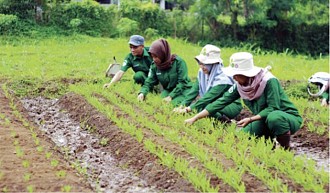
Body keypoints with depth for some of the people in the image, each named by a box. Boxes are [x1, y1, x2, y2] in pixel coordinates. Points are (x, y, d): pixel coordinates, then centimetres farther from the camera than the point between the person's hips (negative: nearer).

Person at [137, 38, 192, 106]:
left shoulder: (178, 62, -18)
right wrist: (142, 93, -21)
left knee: (175, 102, -32)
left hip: (183, 89, -4)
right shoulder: (154, 65, -4)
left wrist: (171, 96, -25)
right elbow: (149, 82, -1)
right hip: (167, 90, 4)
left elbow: (182, 82, -18)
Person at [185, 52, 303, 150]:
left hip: (289, 118, -7)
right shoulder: (240, 86, -8)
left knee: (274, 117, -39)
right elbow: (221, 102, -9)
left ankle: (286, 148, -14)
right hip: (265, 120, 7)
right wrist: (194, 118, -13)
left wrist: (250, 119, -32)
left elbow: (273, 108, -26)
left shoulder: (269, 81, -27)